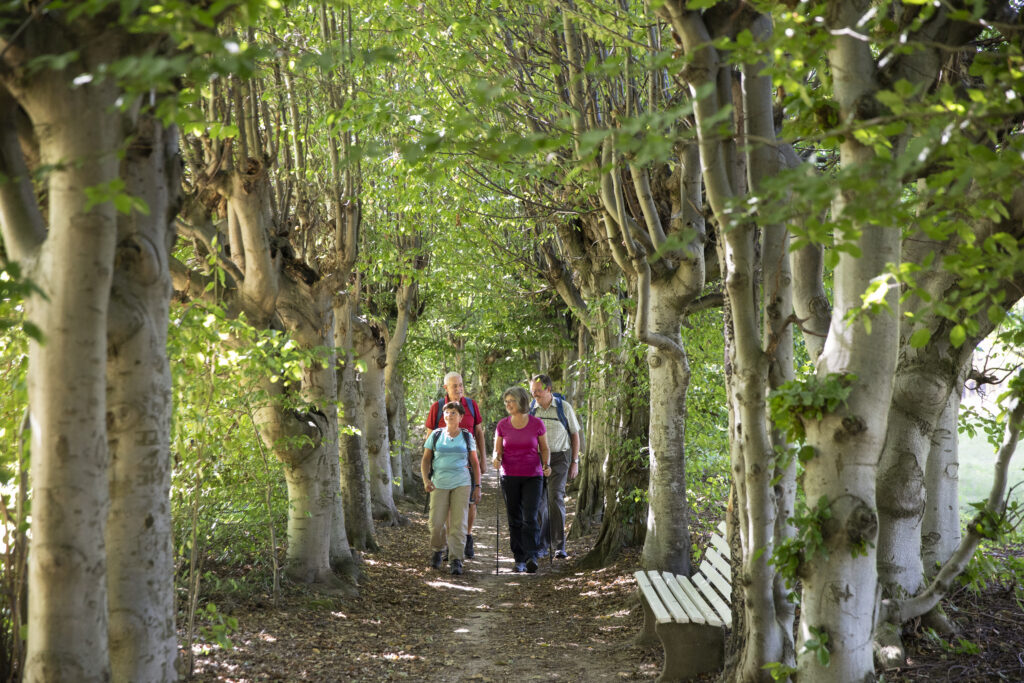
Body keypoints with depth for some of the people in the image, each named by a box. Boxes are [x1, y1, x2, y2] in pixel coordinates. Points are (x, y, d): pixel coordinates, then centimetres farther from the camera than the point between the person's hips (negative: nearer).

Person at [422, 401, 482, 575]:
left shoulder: (467, 437, 7)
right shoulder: (436, 435, 6)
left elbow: (475, 463, 10)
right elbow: (426, 460, 7)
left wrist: (477, 486, 4)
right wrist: (426, 480, -8)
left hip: (462, 484, 0)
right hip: (439, 484, 0)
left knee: (458, 523, -7)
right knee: (436, 523, -4)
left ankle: (456, 560, -3)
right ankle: (437, 551, 23)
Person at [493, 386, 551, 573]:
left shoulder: (537, 424, -5)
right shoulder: (502, 425, -1)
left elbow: (544, 448, 6)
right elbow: (497, 451, 3)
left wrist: (546, 466, -11)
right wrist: (496, 459, -19)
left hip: (532, 477, -2)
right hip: (509, 477, 2)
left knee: (529, 517, -15)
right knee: (514, 520, 4)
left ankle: (532, 558, -20)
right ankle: (519, 560, 12)